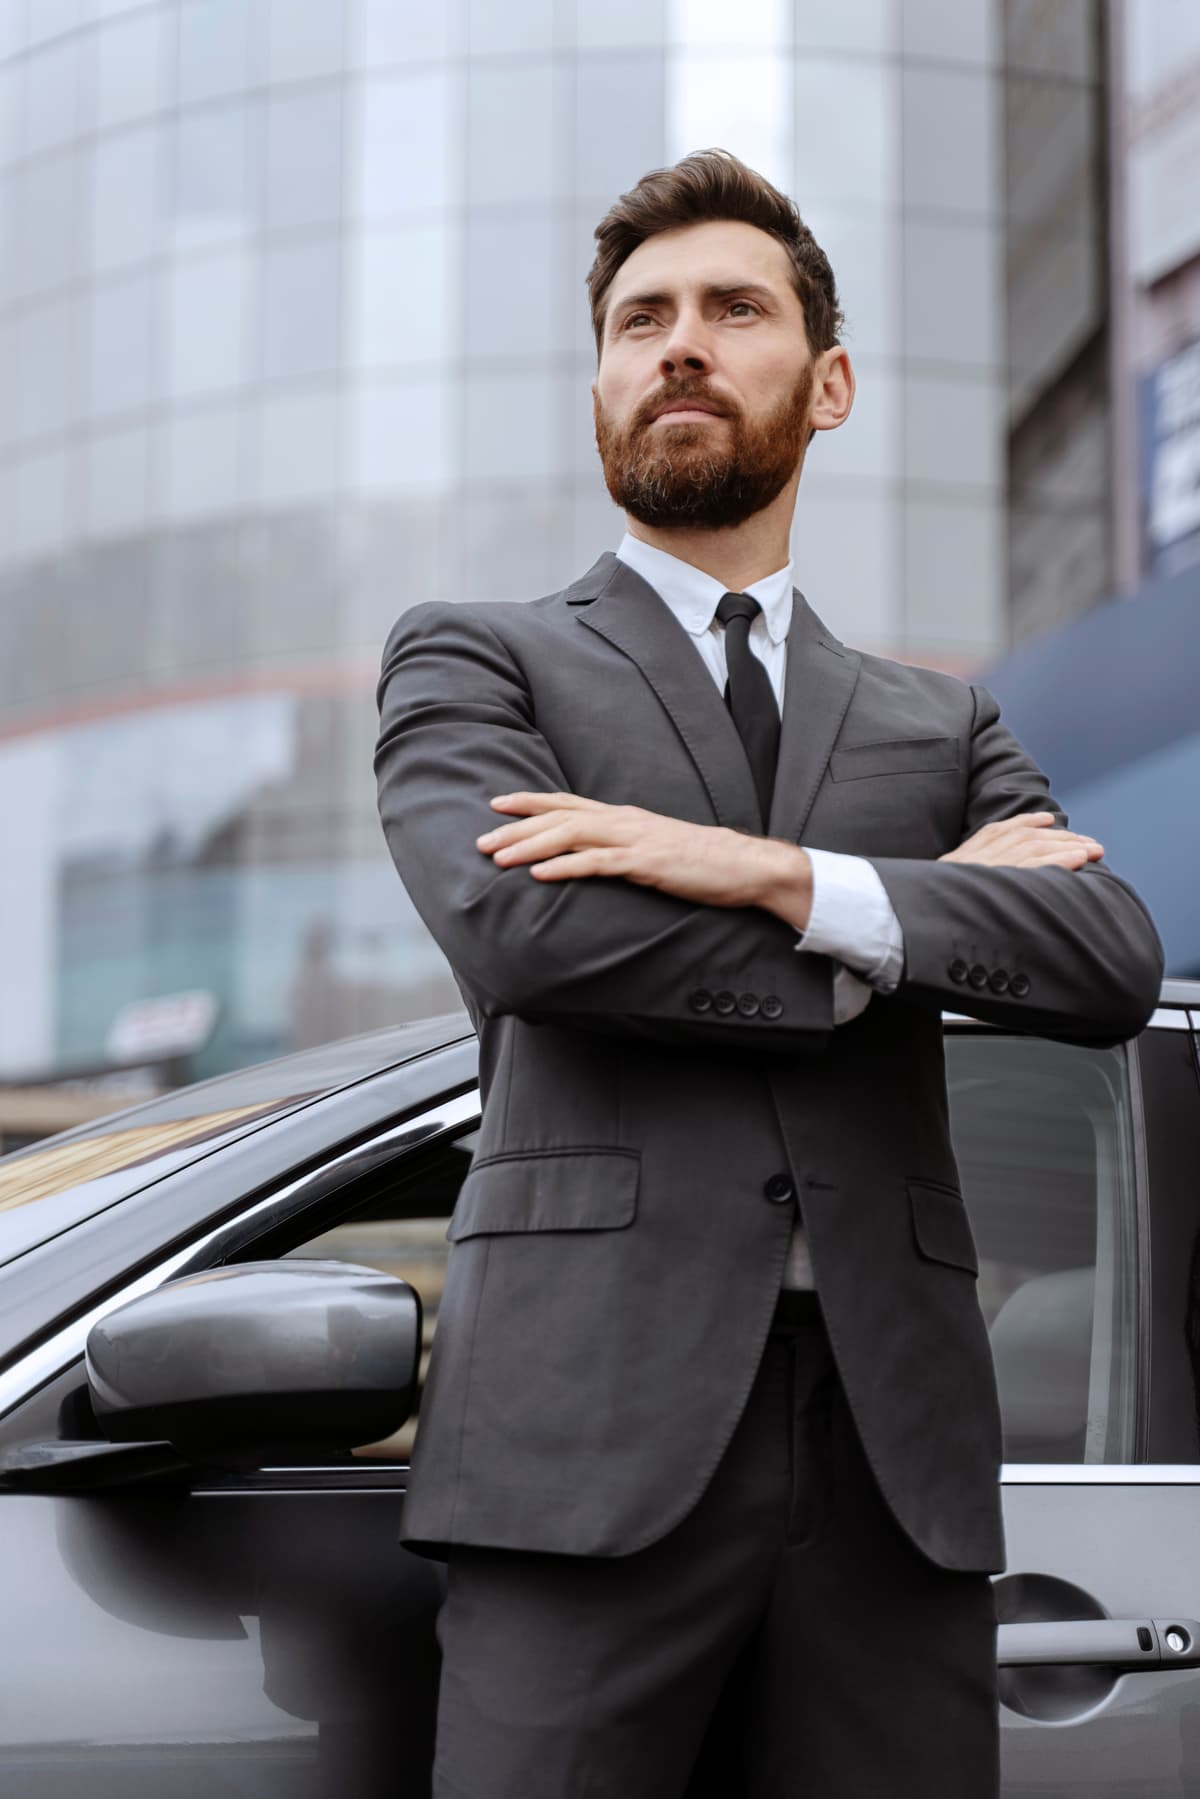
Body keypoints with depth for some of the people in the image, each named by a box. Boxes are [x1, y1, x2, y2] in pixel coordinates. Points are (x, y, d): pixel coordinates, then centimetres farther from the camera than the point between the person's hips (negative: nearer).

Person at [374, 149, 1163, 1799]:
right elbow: (517, 928, -8)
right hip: (599, 1422, -3)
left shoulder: (945, 729, 22)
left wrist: (781, 876, -11)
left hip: (893, 1438, 3)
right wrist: (918, 935, 1)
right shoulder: (474, 663, 13)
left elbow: (1116, 965, 3)